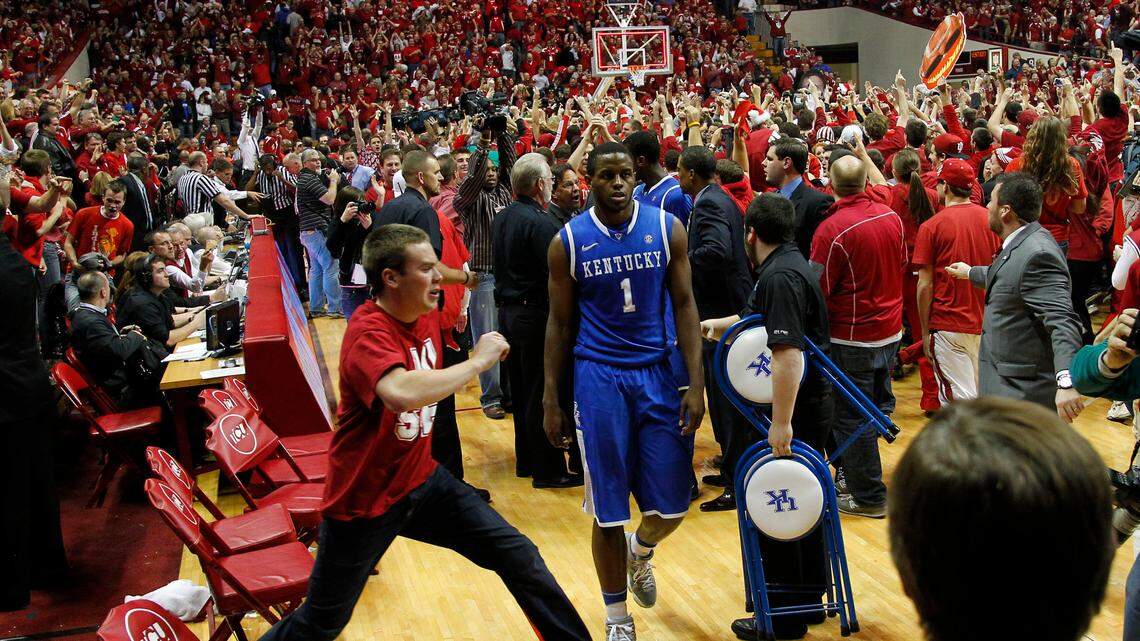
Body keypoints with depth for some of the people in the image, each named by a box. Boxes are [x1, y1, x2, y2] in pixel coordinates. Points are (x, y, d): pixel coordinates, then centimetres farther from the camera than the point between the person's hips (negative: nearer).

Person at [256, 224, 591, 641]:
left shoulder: (426, 314, -1)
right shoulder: (368, 333, -26)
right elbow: (402, 393, -47)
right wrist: (477, 361, -35)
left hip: (422, 481, 7)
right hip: (363, 501, -6)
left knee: (518, 556, -1)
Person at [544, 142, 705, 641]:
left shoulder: (667, 228, -1)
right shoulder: (568, 241, -3)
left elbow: (684, 306, 1)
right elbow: (560, 323, 4)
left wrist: (696, 384, -6)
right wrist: (550, 401, 2)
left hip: (657, 373, 2)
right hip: (599, 378, -1)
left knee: (673, 504, 4)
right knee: (609, 508, 4)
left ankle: (640, 550, 41)